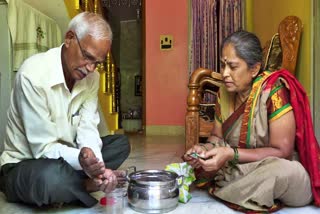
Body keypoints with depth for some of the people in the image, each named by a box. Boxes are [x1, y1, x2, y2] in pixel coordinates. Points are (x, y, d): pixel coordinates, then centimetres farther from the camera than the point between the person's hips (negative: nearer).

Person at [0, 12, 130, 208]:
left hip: (67, 157, 6)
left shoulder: (92, 76, -5)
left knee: (121, 143, -4)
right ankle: (89, 185, -8)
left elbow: (87, 126, -13)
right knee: (50, 177, -39)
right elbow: (44, 148, -25)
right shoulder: (33, 74, -25)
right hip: (23, 164, -6)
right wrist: (83, 159, -43)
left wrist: (96, 164, -33)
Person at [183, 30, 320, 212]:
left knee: (289, 172, -38)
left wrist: (231, 154, -32)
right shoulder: (225, 92, -4)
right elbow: (217, 136, 4)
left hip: (285, 174, -4)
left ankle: (219, 192, -14)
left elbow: (282, 152, -23)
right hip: (244, 171, 5)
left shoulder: (274, 92, -22)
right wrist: (206, 148, -18)